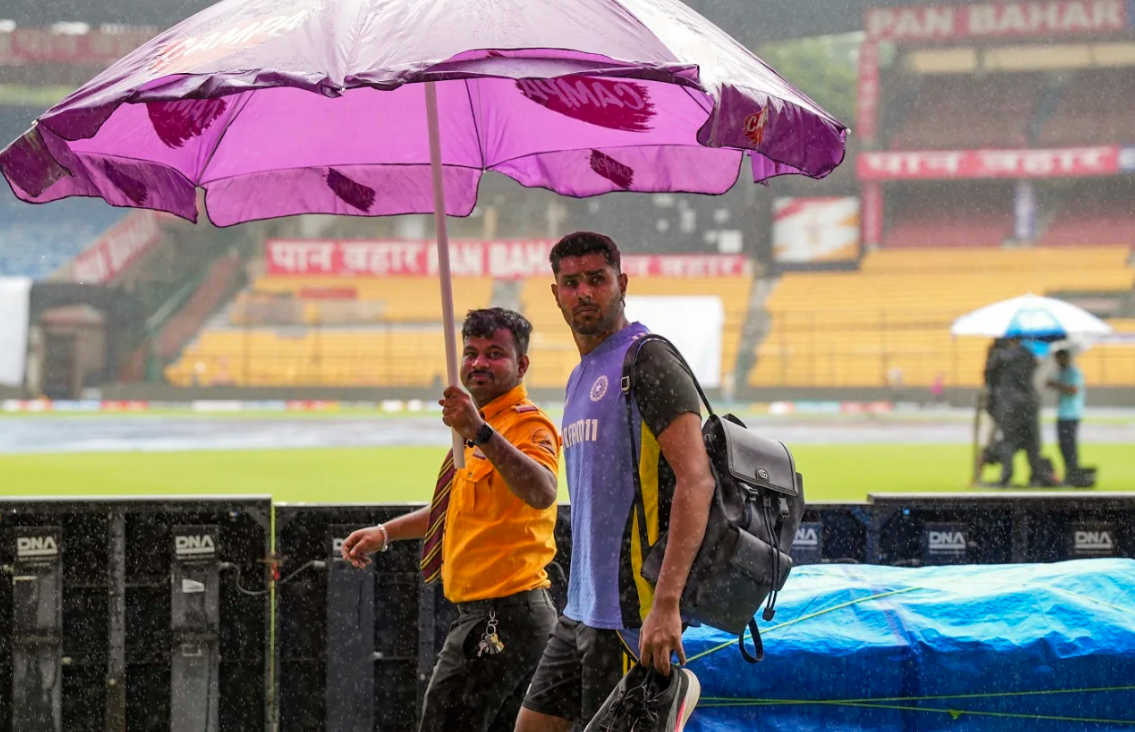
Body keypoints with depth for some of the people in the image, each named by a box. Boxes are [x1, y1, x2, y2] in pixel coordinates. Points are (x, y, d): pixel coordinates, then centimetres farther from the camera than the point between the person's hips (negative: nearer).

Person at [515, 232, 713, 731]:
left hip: (631, 611, -9)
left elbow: (695, 481, -21)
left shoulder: (647, 363, -11)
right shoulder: (581, 378, 17)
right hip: (582, 609, 9)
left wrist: (666, 604, -28)